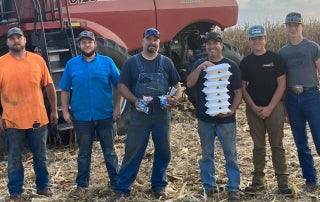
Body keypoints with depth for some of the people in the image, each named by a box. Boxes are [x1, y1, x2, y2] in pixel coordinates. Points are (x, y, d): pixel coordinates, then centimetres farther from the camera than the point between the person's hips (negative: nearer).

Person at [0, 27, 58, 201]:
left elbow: (49, 86, 8)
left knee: (41, 156, 14)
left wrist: (54, 110, 8)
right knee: (15, 159, 8)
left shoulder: (37, 60, 2)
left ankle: (43, 187, 30)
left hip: (38, 118, 2)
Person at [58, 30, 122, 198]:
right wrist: (65, 111, -1)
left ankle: (116, 182, 23)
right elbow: (65, 90, 5)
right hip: (81, 117, 1)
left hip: (105, 115, -1)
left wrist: (117, 107, -4)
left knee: (109, 151, 11)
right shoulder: (71, 64, 2)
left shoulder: (107, 62, -1)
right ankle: (82, 185, 22)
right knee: (84, 153, 12)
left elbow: (119, 86, 1)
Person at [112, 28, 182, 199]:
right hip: (139, 114, -2)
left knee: (163, 151, 9)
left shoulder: (166, 62, 8)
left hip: (162, 114, 3)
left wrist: (176, 98, -11)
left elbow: (177, 85, 10)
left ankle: (159, 185, 24)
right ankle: (122, 188, 5)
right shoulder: (132, 62, 3)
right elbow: (122, 86, 0)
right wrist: (135, 100, -16)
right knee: (133, 151, -1)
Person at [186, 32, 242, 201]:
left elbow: (238, 92, 0)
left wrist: (232, 110, -14)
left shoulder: (231, 65, 1)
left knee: (230, 154, 0)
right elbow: (189, 84, -8)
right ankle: (209, 186, 20)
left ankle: (234, 188, 7)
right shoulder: (199, 64, 7)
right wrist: (200, 68, -21)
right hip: (204, 118, 2)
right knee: (207, 154, 10)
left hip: (225, 118, -2)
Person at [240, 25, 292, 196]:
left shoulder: (275, 59, -1)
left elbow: (281, 85, -4)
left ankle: (283, 181, 3)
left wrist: (269, 108, -11)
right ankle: (258, 180, 15)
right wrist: (255, 108, -7)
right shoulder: (245, 62, 6)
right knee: (258, 146, 8)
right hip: (253, 108, 2)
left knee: (277, 145, -1)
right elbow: (242, 88, 5)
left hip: (274, 107, -2)